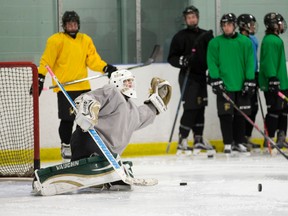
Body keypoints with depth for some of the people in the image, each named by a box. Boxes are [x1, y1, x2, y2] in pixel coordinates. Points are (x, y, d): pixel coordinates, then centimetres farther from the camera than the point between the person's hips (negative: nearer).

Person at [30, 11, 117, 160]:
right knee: (67, 119, -5)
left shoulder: (86, 40, 12)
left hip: (83, 86, 5)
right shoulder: (56, 40, -5)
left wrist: (106, 68, -11)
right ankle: (65, 146, 11)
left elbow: (93, 60, 5)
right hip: (65, 86, -5)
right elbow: (47, 60, -6)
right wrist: (40, 78, -13)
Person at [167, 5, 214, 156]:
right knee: (190, 108, -13)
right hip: (187, 76, -6)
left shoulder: (206, 36, 12)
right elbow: (171, 58, -3)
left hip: (201, 76, 6)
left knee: (200, 108, 9)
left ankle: (198, 139, 17)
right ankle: (182, 141, -10)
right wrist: (180, 60, -23)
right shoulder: (180, 37, -2)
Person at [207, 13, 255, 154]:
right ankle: (228, 144, 5)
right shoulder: (215, 43, 2)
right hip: (224, 86, -1)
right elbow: (212, 63, -2)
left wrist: (250, 81, -3)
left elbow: (250, 63, 3)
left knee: (241, 116, 6)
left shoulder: (245, 42, 4)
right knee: (225, 115, -2)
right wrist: (216, 80, -11)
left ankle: (239, 142, 16)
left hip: (241, 86, 1)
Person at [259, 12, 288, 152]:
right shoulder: (269, 40, -14)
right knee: (274, 110, -9)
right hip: (272, 83, -11)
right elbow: (268, 61, -22)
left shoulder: (276, 39, 20)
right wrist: (272, 78, -27)